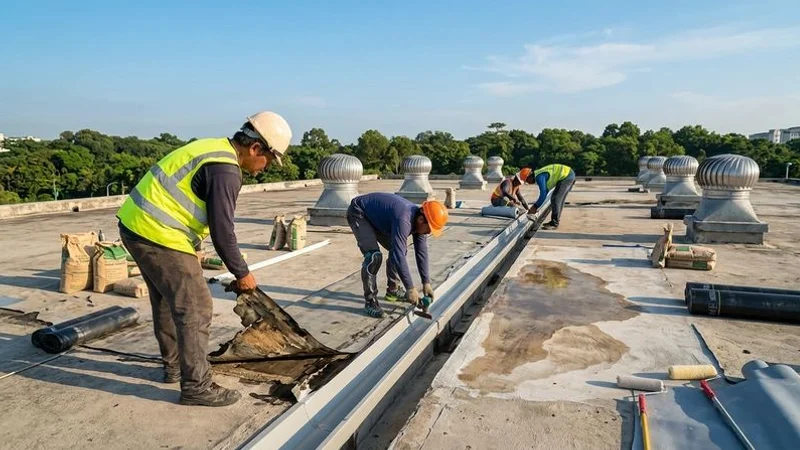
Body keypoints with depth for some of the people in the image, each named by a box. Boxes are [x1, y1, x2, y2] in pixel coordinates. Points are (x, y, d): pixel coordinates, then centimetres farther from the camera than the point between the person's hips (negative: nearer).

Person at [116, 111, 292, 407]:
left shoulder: (214, 149, 13)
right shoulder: (225, 171, -18)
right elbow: (221, 230, -17)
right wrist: (242, 273, -5)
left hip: (136, 224, 11)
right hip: (158, 235, -11)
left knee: (166, 302, 21)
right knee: (195, 308, -4)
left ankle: (173, 366, 37)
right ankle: (196, 387, 5)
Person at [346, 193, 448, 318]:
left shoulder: (419, 220, -10)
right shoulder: (403, 220, -37)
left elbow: (421, 252, -3)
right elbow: (399, 256, -39)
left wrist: (426, 283, -3)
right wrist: (410, 288, -34)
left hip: (375, 216, 9)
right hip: (358, 213, -9)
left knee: (397, 248, 8)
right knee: (374, 255, -24)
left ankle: (392, 291, 22)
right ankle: (370, 301, -11)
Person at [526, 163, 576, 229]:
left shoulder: (539, 177, -16)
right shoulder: (539, 174, 14)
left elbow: (543, 194, -21)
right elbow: (544, 192, 21)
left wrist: (535, 206, -13)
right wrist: (536, 205, 16)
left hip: (566, 175, -10)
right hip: (569, 174, 10)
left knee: (555, 199, -9)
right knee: (559, 199, 14)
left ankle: (554, 224, -6)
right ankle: (554, 221, 20)